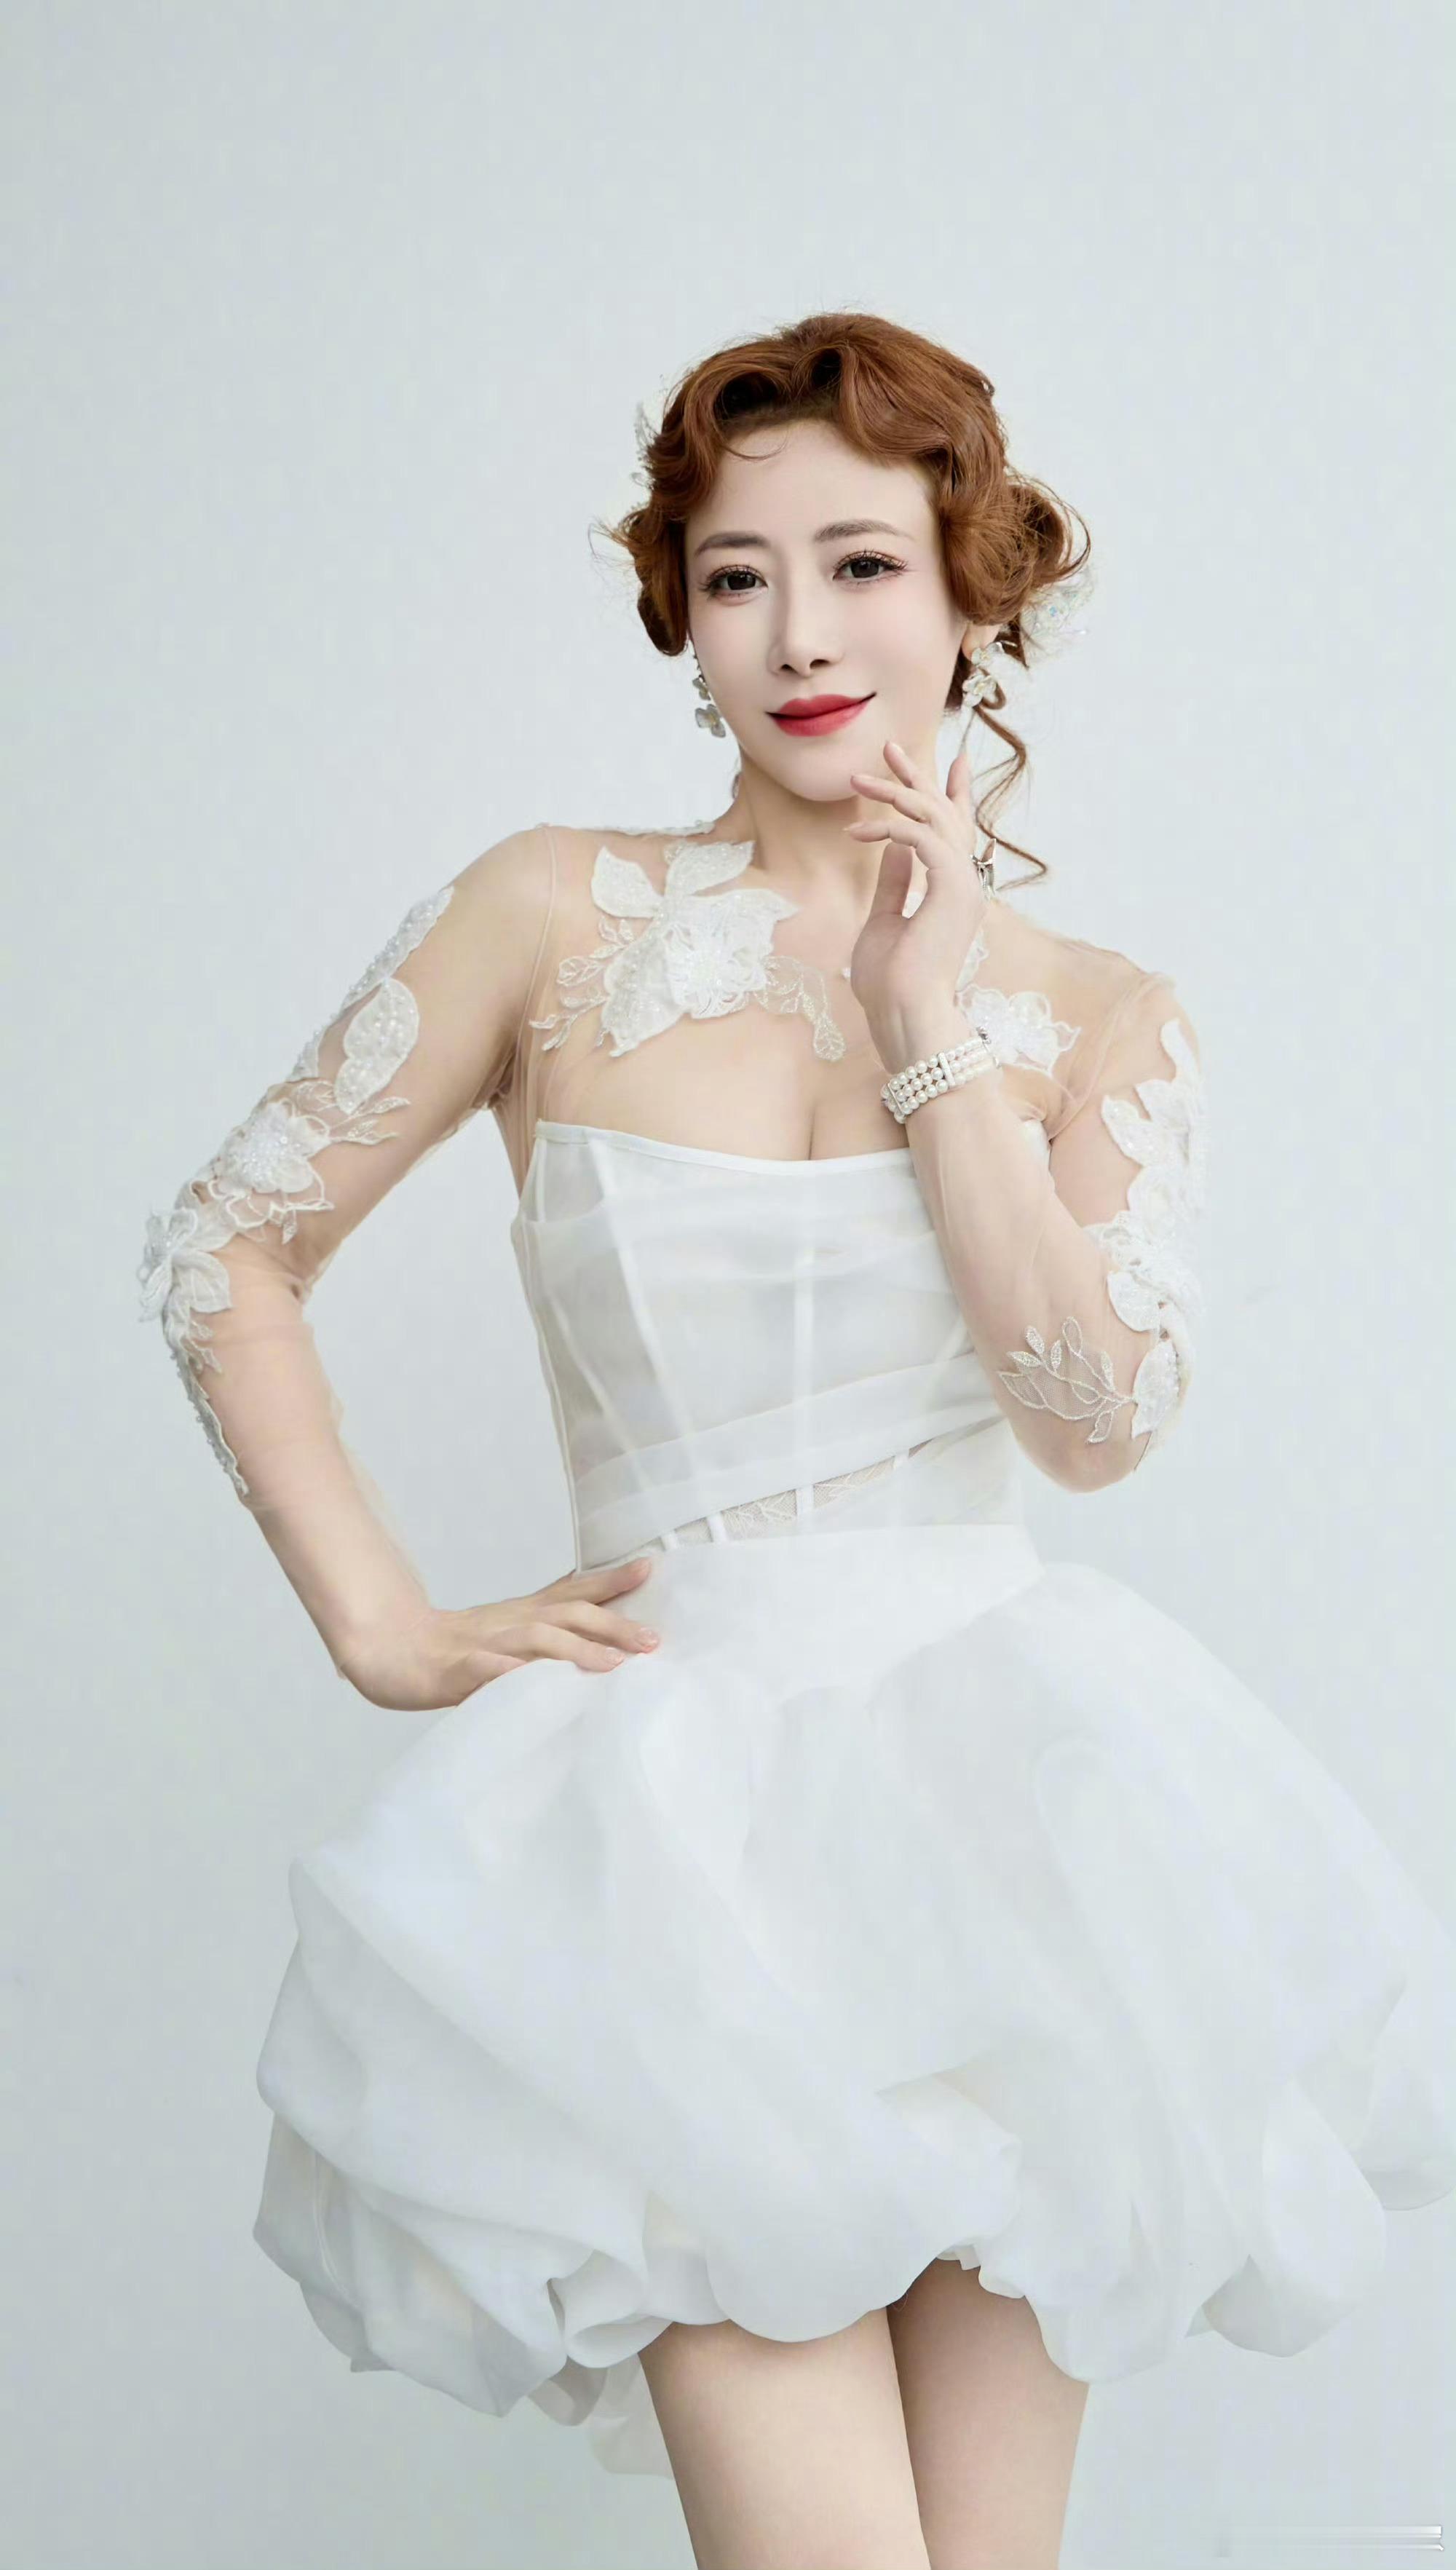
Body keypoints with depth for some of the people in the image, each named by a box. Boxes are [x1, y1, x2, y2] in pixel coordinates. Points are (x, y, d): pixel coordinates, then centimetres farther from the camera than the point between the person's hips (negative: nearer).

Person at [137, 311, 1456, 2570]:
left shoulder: (1100, 1013, 8)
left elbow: (1100, 1418, -7)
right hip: (682, 1790, -2)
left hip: (1002, 1775, 2)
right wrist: (389, 1631, -1)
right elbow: (224, 1252, 5)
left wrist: (935, 1030, -8)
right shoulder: (562, 918, 2)